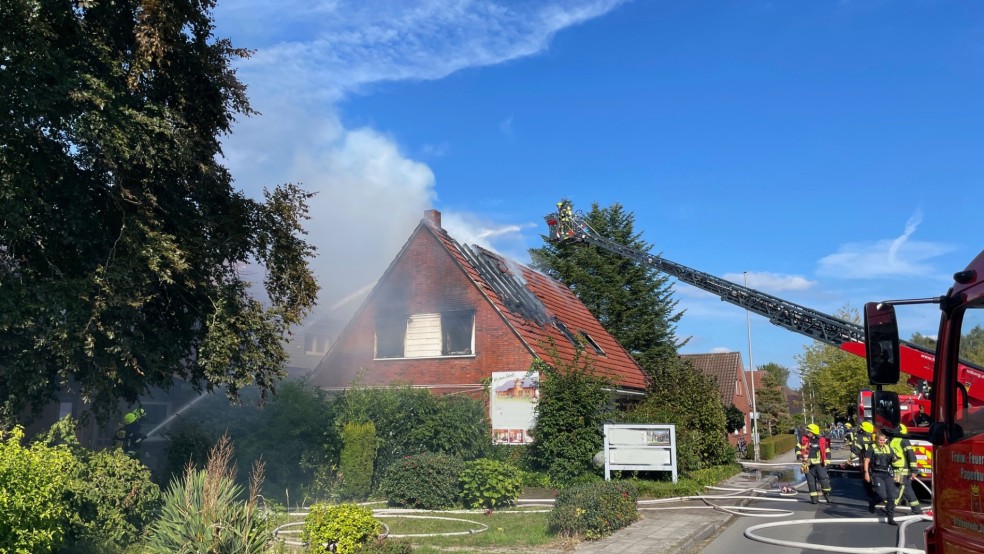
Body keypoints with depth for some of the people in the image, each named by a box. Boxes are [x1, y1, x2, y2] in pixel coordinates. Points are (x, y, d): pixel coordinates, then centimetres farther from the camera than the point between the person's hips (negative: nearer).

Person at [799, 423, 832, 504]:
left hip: (820, 464, -2)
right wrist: (800, 456, 0)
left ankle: (827, 494, 3)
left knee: (824, 479, -11)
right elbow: (798, 448, 10)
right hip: (809, 465, 2)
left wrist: (826, 461, 1)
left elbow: (827, 451, 7)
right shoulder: (805, 440, -1)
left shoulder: (822, 441, -3)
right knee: (811, 481, 4)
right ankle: (814, 498, 12)